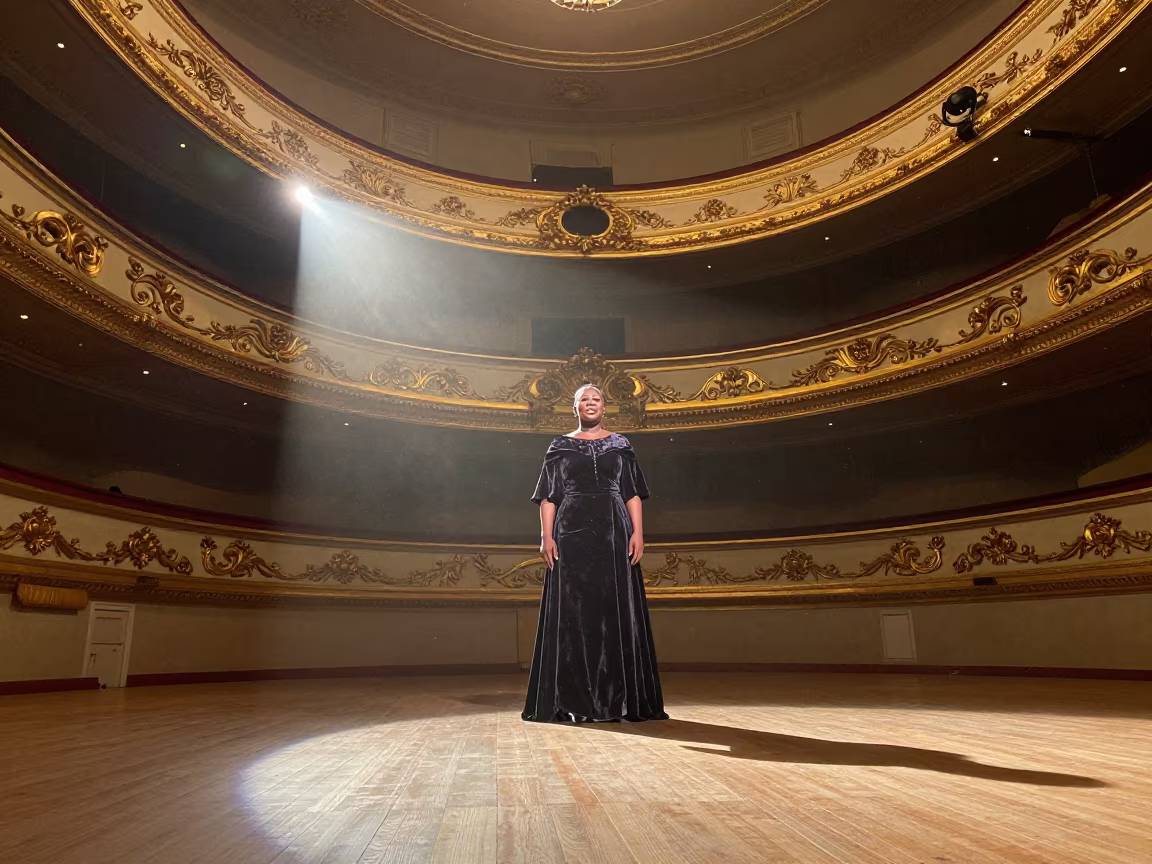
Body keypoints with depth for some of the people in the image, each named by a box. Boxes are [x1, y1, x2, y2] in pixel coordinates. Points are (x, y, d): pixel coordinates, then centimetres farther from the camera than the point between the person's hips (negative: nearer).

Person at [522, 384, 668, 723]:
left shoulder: (620, 445, 13)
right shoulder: (560, 447, 11)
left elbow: (633, 493, 8)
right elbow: (548, 496, 5)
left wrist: (637, 532, -5)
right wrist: (547, 536, -7)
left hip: (613, 533, 1)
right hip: (573, 533, 0)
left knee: (617, 610, -1)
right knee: (574, 612, -2)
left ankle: (620, 698, 6)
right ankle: (576, 700, 4)